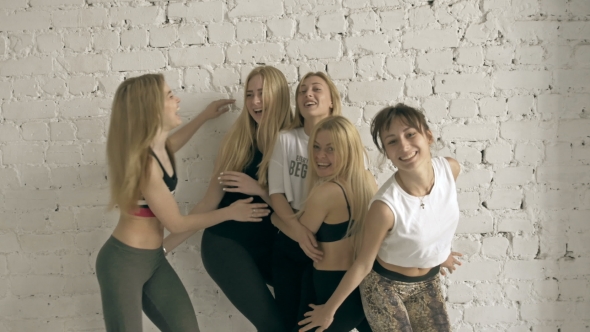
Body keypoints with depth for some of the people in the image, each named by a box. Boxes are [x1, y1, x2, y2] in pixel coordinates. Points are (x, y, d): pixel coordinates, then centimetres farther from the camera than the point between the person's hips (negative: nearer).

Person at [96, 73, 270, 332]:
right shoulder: (143, 162, -25)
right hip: (124, 262, -8)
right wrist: (230, 213, -7)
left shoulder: (157, 147, 1)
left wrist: (204, 117, 29)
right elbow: (176, 223, -16)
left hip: (154, 259, 8)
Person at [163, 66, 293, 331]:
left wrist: (259, 189, -22)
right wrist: (164, 244, 0)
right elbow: (211, 201, -1)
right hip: (226, 244, -2)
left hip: (268, 246, 2)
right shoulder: (237, 139, -6)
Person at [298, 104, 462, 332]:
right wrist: (329, 309, -10)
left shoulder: (450, 168, -19)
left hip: (428, 283, 5)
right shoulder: (386, 206, -34)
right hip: (385, 286, -5)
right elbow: (362, 265, -20)